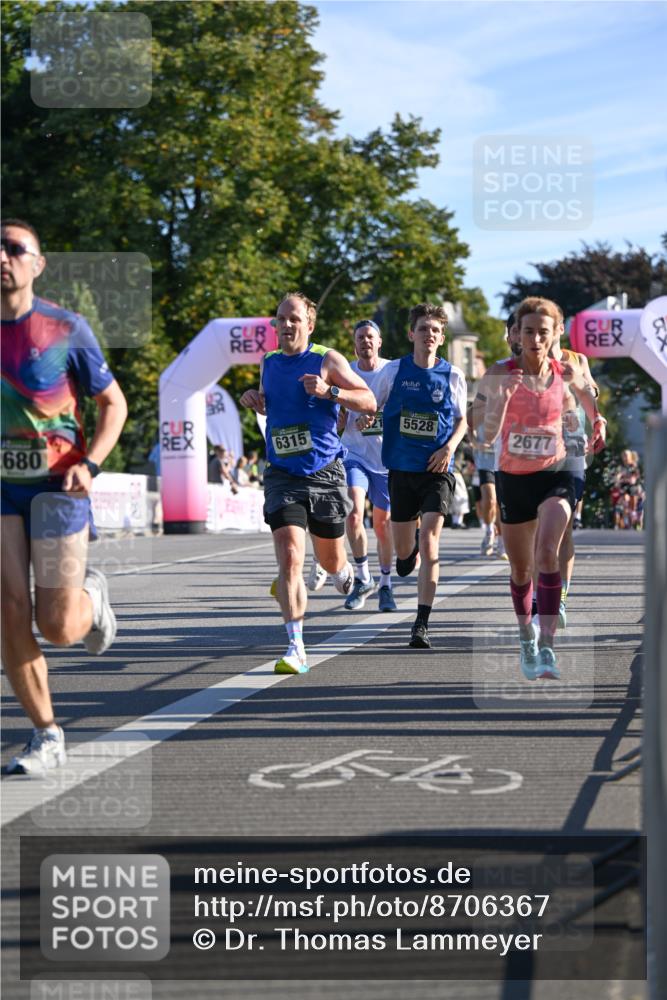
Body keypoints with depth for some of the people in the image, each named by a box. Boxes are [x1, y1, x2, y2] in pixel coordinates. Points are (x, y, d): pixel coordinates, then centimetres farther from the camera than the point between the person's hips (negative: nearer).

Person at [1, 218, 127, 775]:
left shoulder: (66, 329, -6)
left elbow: (114, 403, 2)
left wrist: (89, 464, -12)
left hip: (57, 485, -2)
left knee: (59, 628, -2)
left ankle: (91, 596, 35)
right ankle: (46, 737, 5)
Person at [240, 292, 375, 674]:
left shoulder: (327, 360, -3)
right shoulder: (269, 363, 10)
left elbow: (369, 402, -5)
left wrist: (329, 391, -19)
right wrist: (255, 399, 6)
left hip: (325, 473, -2)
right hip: (283, 476, 2)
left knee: (330, 561, 12)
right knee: (290, 559, -16)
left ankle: (344, 571, 51)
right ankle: (296, 648, -15)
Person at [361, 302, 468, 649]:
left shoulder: (453, 376, 0)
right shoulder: (393, 370, 0)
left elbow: (462, 420, 12)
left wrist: (449, 447, -6)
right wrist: (363, 418, -10)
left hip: (437, 469, -2)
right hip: (401, 469, 2)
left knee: (429, 538, -17)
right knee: (403, 552, 9)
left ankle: (422, 624, -15)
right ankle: (411, 549, 50)